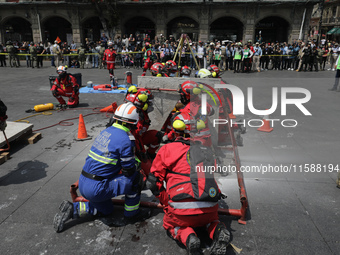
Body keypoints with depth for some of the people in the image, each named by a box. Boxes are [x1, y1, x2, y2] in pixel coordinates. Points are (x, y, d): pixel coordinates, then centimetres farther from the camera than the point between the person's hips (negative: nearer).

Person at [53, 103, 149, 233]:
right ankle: (131, 215, 12)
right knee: (135, 177, 0)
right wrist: (136, 162, 9)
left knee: (107, 210, 30)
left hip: (82, 184, 9)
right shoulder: (125, 140, -19)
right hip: (96, 189, -8)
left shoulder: (106, 131, 6)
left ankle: (72, 209, 16)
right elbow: (130, 170, -12)